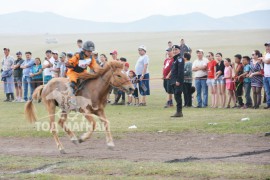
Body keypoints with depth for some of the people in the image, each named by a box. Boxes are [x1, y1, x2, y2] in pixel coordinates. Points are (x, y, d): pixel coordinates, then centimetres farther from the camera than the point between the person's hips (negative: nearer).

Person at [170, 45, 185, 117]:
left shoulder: (180, 59, -10)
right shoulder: (175, 59, 20)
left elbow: (180, 71, -18)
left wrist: (178, 81, -23)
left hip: (178, 82, -10)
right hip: (174, 81, 10)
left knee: (177, 96, -11)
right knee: (177, 97, 11)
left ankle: (179, 112, -11)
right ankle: (179, 112, 14)